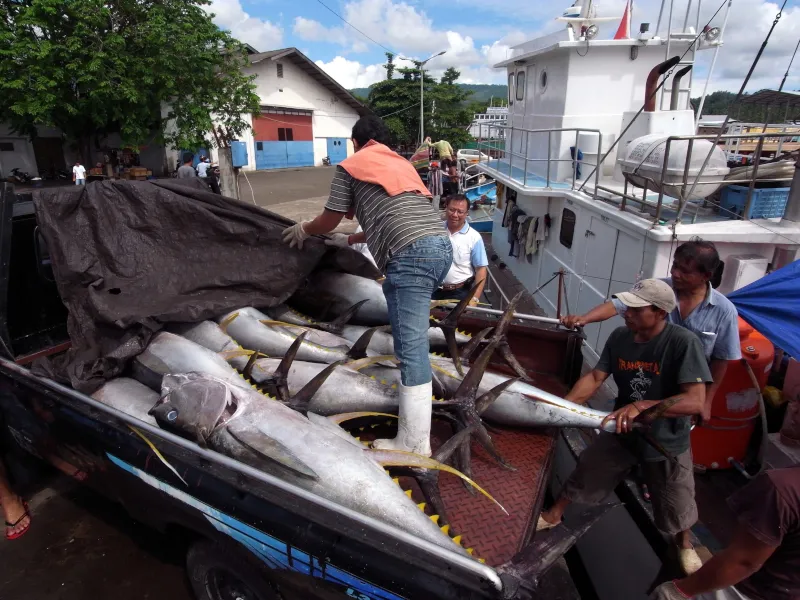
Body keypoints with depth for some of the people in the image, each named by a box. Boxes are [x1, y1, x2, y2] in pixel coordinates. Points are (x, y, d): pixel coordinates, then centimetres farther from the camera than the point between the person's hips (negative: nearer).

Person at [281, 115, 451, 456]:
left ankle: (414, 444, -1)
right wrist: (349, 241, 48)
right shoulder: (402, 164, 32)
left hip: (411, 256, -8)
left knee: (412, 349, -7)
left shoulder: (350, 166, 12)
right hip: (441, 246, 9)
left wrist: (303, 230, 39)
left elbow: (329, 221, 17)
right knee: (412, 340, 24)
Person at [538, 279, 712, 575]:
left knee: (676, 507, 19)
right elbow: (595, 377, -12)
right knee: (585, 473, 15)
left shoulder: (683, 342, -29)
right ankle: (553, 516, 39)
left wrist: (641, 406, -44)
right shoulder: (619, 336, -14)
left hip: (667, 441, -3)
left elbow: (695, 401, -34)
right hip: (622, 430, 3)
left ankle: (685, 543, 52)